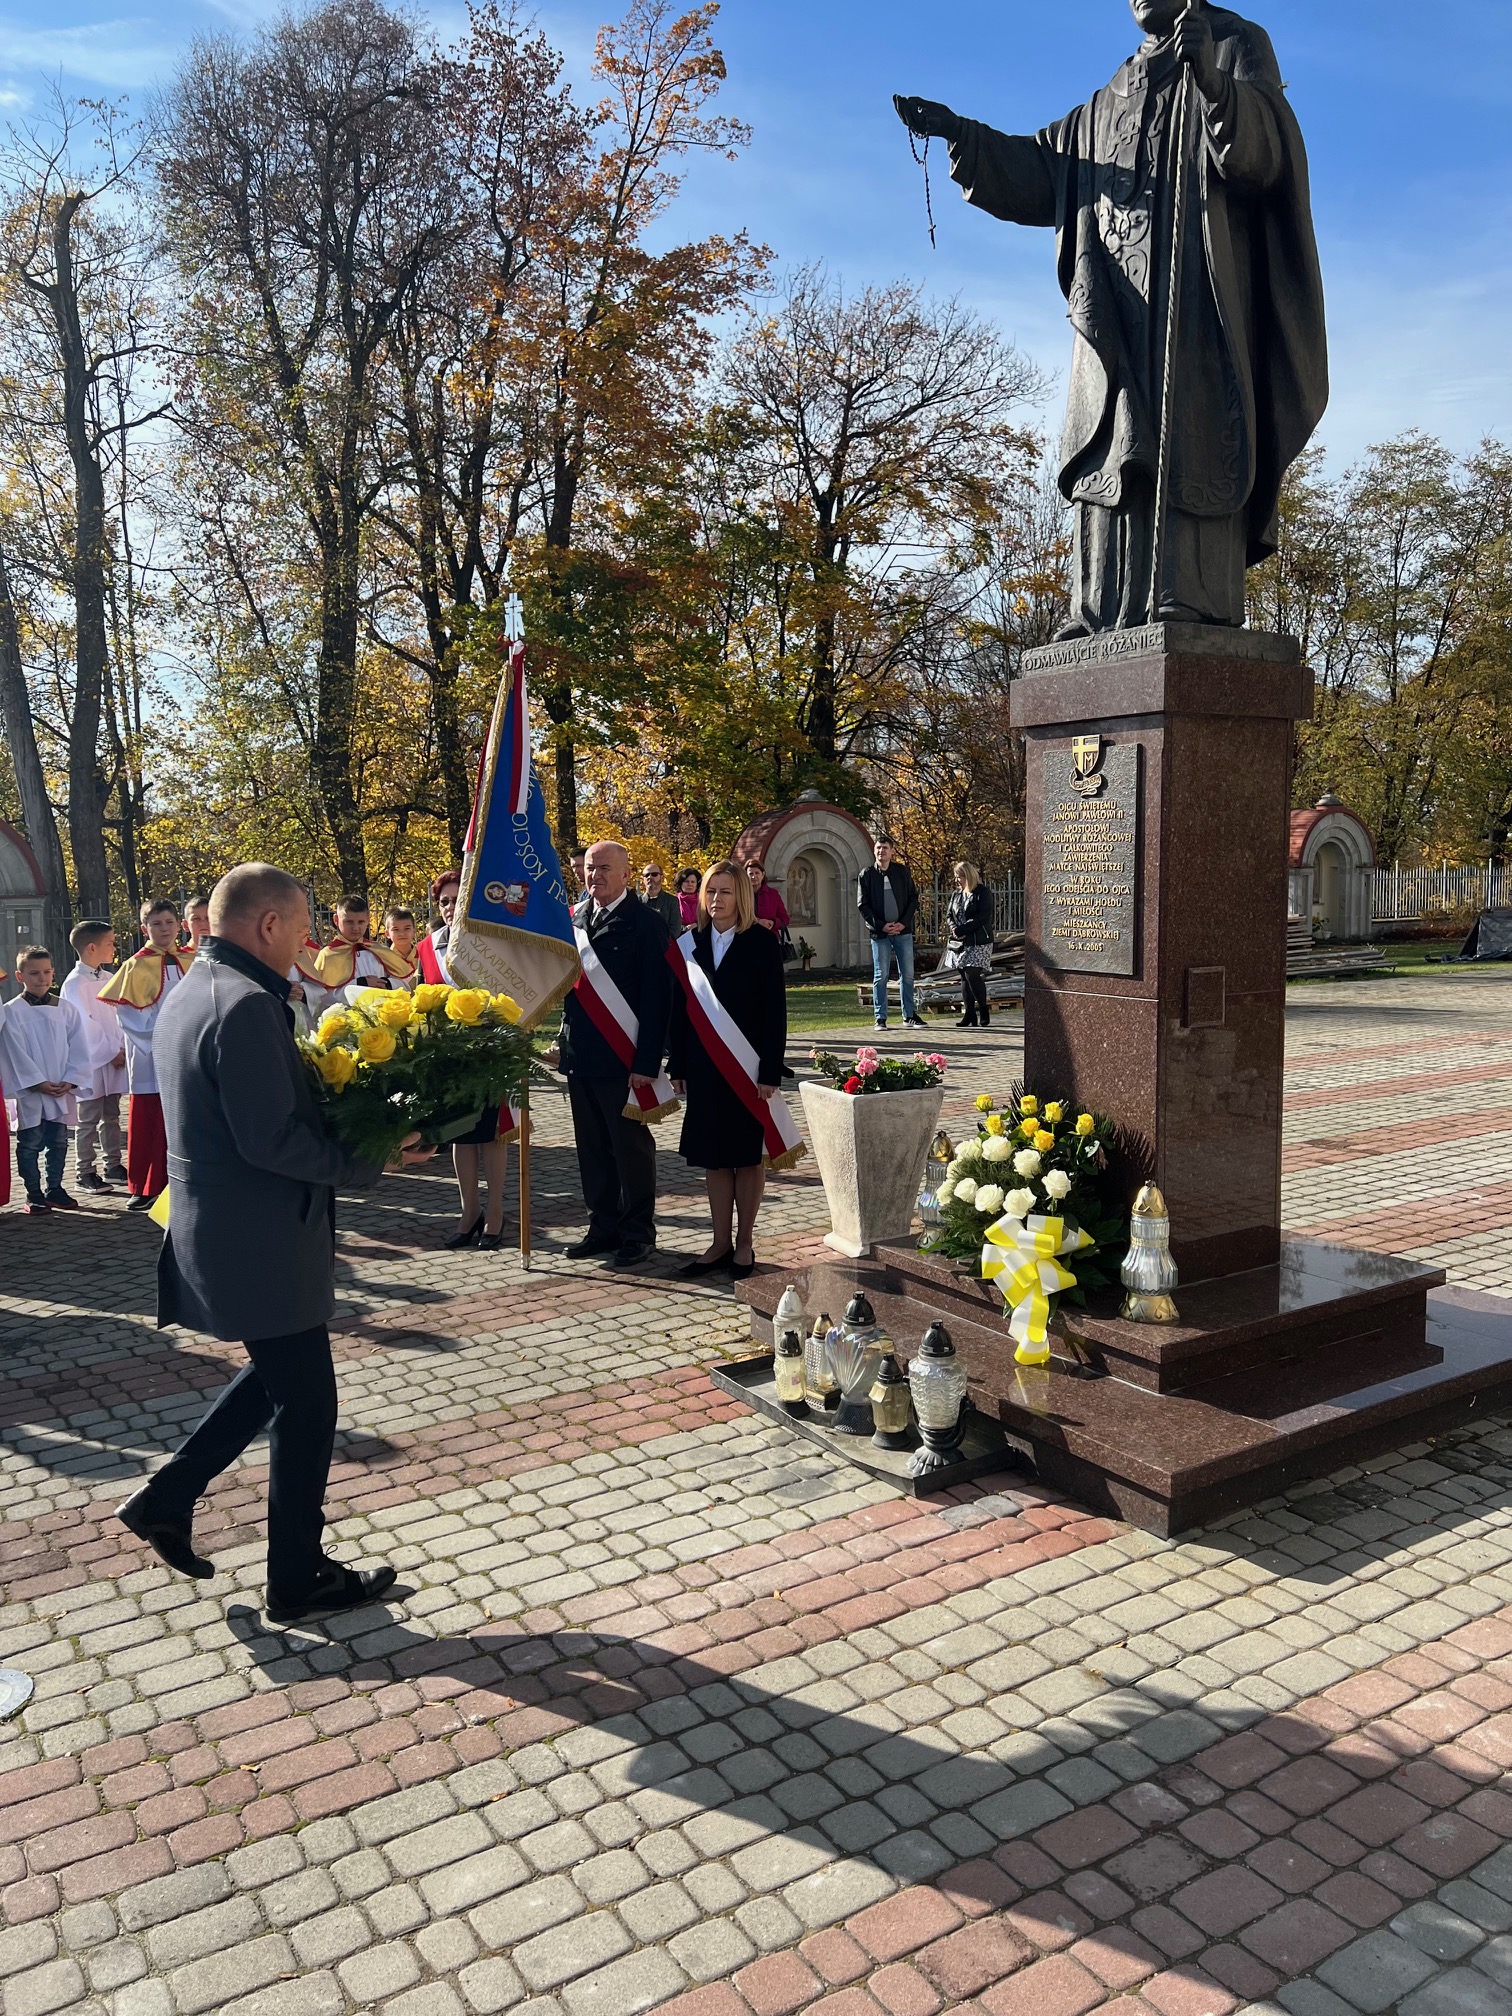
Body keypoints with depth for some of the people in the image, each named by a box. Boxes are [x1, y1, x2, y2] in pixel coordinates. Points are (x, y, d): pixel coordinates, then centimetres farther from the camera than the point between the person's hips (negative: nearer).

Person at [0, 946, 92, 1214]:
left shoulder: (66, 1009, 4)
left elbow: (79, 1049, 2)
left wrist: (70, 1081, -9)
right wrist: (38, 1083, -15)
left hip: (62, 1091, 3)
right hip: (29, 1092, -3)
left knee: (58, 1142, 11)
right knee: (30, 1144, 3)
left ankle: (54, 1190, 23)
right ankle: (34, 1195, 12)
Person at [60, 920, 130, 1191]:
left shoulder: (108, 978, 11)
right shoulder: (75, 984, -12)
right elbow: (84, 1025, -15)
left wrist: (122, 1048, 0)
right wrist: (111, 1053, -13)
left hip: (114, 1058, 7)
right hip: (92, 1061, -7)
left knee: (111, 1116, 13)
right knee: (89, 1120, 0)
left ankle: (113, 1166, 20)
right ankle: (84, 1173, 8)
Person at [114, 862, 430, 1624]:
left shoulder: (191, 991, 9)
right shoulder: (246, 1005, -23)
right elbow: (272, 1141, -26)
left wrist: (345, 1112, 10)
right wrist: (371, 1160, -16)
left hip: (213, 1231, 10)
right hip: (259, 1245, -10)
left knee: (277, 1374, 26)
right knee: (305, 1406, 5)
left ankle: (167, 1497, 29)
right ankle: (297, 1581, 20)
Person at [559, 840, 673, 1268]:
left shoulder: (646, 923, -8)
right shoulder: (574, 917, 11)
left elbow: (655, 998, -12)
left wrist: (647, 1062, -16)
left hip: (622, 1056, -6)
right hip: (579, 1055, 6)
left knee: (631, 1145, 4)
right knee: (592, 1148, 12)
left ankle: (637, 1233, 14)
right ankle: (603, 1227, 23)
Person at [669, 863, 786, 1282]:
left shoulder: (761, 944, -6)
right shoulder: (690, 943, 5)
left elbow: (775, 1011, -8)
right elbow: (679, 1008, 7)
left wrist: (770, 1071, -14)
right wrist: (677, 1066, 3)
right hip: (703, 1067, 4)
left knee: (748, 1155, 7)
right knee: (712, 1157, 9)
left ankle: (744, 1244, 17)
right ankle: (720, 1243, 19)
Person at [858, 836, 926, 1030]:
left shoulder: (902, 872, 4)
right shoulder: (866, 875, 1)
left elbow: (913, 898, 5)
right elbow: (862, 905, -2)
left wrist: (903, 922, -8)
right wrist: (881, 926, -11)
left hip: (903, 930, 2)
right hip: (879, 933, -2)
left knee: (907, 974, 6)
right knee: (880, 976, 1)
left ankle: (909, 1016, 15)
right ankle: (880, 1018, 6)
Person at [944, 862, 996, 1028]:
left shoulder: (983, 893, -6)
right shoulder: (957, 894, 14)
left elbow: (982, 918, -15)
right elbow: (949, 915, 13)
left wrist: (961, 930, -18)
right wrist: (954, 930, -8)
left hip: (978, 942, -7)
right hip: (960, 943, 7)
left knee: (972, 975, -13)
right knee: (964, 977, 5)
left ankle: (984, 1011, 3)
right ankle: (970, 1014, 10)